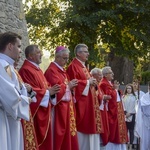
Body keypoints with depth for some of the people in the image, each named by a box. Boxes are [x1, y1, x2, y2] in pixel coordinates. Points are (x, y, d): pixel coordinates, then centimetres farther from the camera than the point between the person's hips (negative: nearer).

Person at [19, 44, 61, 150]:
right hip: (35, 112, -10)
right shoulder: (26, 70, -16)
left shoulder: (37, 69, 17)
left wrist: (51, 90, 2)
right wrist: (48, 92, -16)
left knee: (44, 138, 13)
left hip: (43, 111, 10)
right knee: (37, 140, -6)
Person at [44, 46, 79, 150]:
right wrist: (68, 86, -12)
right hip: (59, 106, -10)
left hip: (67, 105, 10)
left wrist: (71, 86, 2)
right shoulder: (51, 70, -13)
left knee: (67, 130, 11)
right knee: (59, 133, -6)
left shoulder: (62, 70, 16)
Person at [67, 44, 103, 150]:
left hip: (89, 101, 10)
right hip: (81, 101, -10)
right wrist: (88, 82, -15)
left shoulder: (83, 67, 19)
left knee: (88, 126, 10)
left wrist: (93, 83, 6)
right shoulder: (73, 66, -12)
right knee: (82, 127, -8)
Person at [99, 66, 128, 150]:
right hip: (111, 109, -10)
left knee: (116, 129, 11)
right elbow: (109, 96, -24)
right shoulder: (104, 84, -14)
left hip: (116, 109, 10)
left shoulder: (110, 83, 17)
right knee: (112, 129, -8)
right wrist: (115, 89, -14)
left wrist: (116, 89, 6)